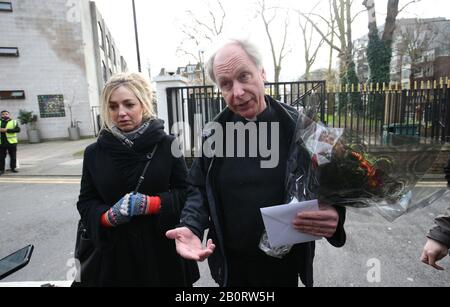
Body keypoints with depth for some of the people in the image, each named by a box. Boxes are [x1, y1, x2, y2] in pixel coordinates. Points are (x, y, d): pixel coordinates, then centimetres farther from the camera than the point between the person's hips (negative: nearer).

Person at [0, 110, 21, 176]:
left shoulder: (14, 122, 3)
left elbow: (18, 129, -11)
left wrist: (7, 130, -18)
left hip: (11, 142, -2)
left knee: (13, 156, 6)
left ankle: (13, 168, 19)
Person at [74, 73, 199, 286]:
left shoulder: (167, 145, -6)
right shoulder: (94, 153, 0)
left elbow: (185, 193, -5)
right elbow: (86, 202, 4)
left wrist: (150, 204, -19)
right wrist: (109, 216, -15)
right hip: (114, 252, 2)